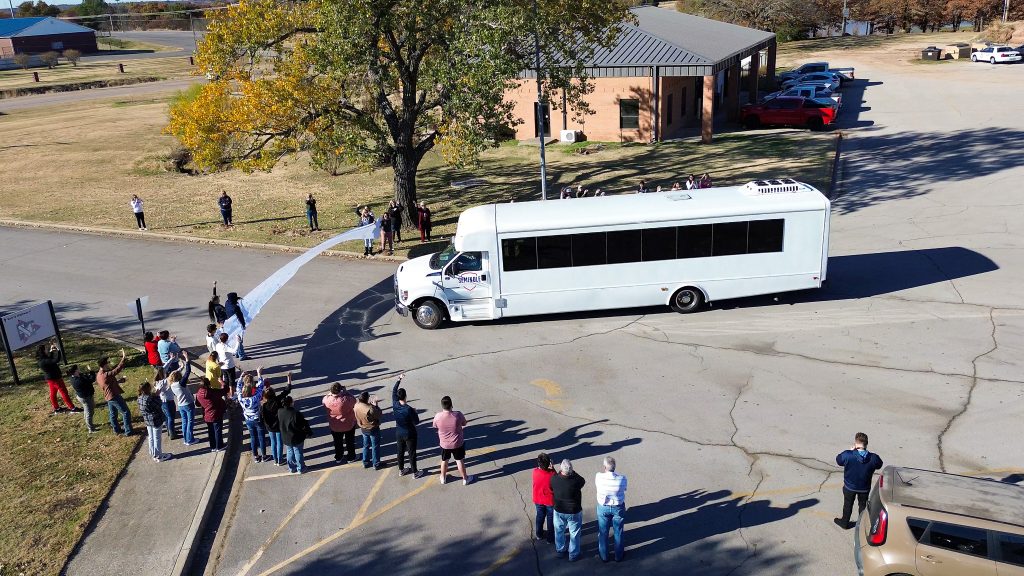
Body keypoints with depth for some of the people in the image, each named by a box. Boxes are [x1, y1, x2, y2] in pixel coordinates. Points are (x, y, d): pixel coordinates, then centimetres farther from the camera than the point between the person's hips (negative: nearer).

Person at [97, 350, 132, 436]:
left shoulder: (98, 375, 3)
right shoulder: (106, 375, -27)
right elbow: (118, 368, -32)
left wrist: (118, 381, 11)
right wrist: (123, 357, -29)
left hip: (108, 397, 9)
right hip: (114, 396, -9)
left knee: (113, 413, 21)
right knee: (126, 413, 1)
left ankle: (116, 429, 35)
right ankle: (128, 431, 6)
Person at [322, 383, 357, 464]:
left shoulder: (326, 400, -26)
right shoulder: (346, 400, -36)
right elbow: (353, 400, -15)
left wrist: (332, 393, -8)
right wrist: (345, 392, -14)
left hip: (334, 426, 2)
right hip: (349, 425, -2)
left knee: (338, 442, 25)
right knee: (350, 441, 23)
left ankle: (339, 458, 42)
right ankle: (351, 456, 39)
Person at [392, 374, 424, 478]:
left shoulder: (395, 405, -16)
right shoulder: (409, 409, -30)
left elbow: (393, 391, 1)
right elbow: (416, 422, -18)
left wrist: (399, 379, 7)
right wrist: (415, 412, -1)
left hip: (399, 433, 5)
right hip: (409, 434, -5)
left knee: (400, 451, 22)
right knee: (412, 453, 11)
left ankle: (401, 470, 39)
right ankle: (415, 472, 25)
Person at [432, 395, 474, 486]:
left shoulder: (438, 416, -23)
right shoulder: (458, 415, -26)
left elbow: (435, 426, -1)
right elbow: (464, 423, -6)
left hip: (444, 444, 1)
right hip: (458, 443, -1)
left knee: (444, 461, 24)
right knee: (460, 461, 18)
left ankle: (443, 478, 43)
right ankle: (465, 479, 35)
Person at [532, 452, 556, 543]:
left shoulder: (535, 471, -22)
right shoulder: (552, 474, -31)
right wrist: (552, 468, -15)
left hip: (538, 500, 3)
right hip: (550, 501, -3)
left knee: (540, 516, 27)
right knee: (551, 519, 19)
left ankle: (539, 534, 47)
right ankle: (550, 538, 34)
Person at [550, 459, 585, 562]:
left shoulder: (554, 479, -24)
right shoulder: (576, 481, -32)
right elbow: (583, 481, -8)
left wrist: (559, 472, -1)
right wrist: (572, 472, -9)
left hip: (559, 510, 3)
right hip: (574, 512, -2)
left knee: (559, 531, 26)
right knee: (574, 533, 19)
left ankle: (560, 550, 46)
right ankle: (573, 555, 35)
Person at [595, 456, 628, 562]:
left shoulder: (599, 477, -25)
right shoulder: (622, 479, -26)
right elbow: (624, 489, -6)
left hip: (603, 507, 0)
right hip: (618, 508, 0)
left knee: (603, 533, 21)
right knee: (618, 533, 21)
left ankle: (604, 556, 37)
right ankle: (618, 556, 39)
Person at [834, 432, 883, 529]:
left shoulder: (847, 455, -29)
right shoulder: (873, 458, -23)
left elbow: (839, 460, -8)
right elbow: (879, 465, -1)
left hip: (849, 486, -1)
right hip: (864, 488, 1)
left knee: (848, 505, 22)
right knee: (862, 505, 24)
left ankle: (845, 523, 39)